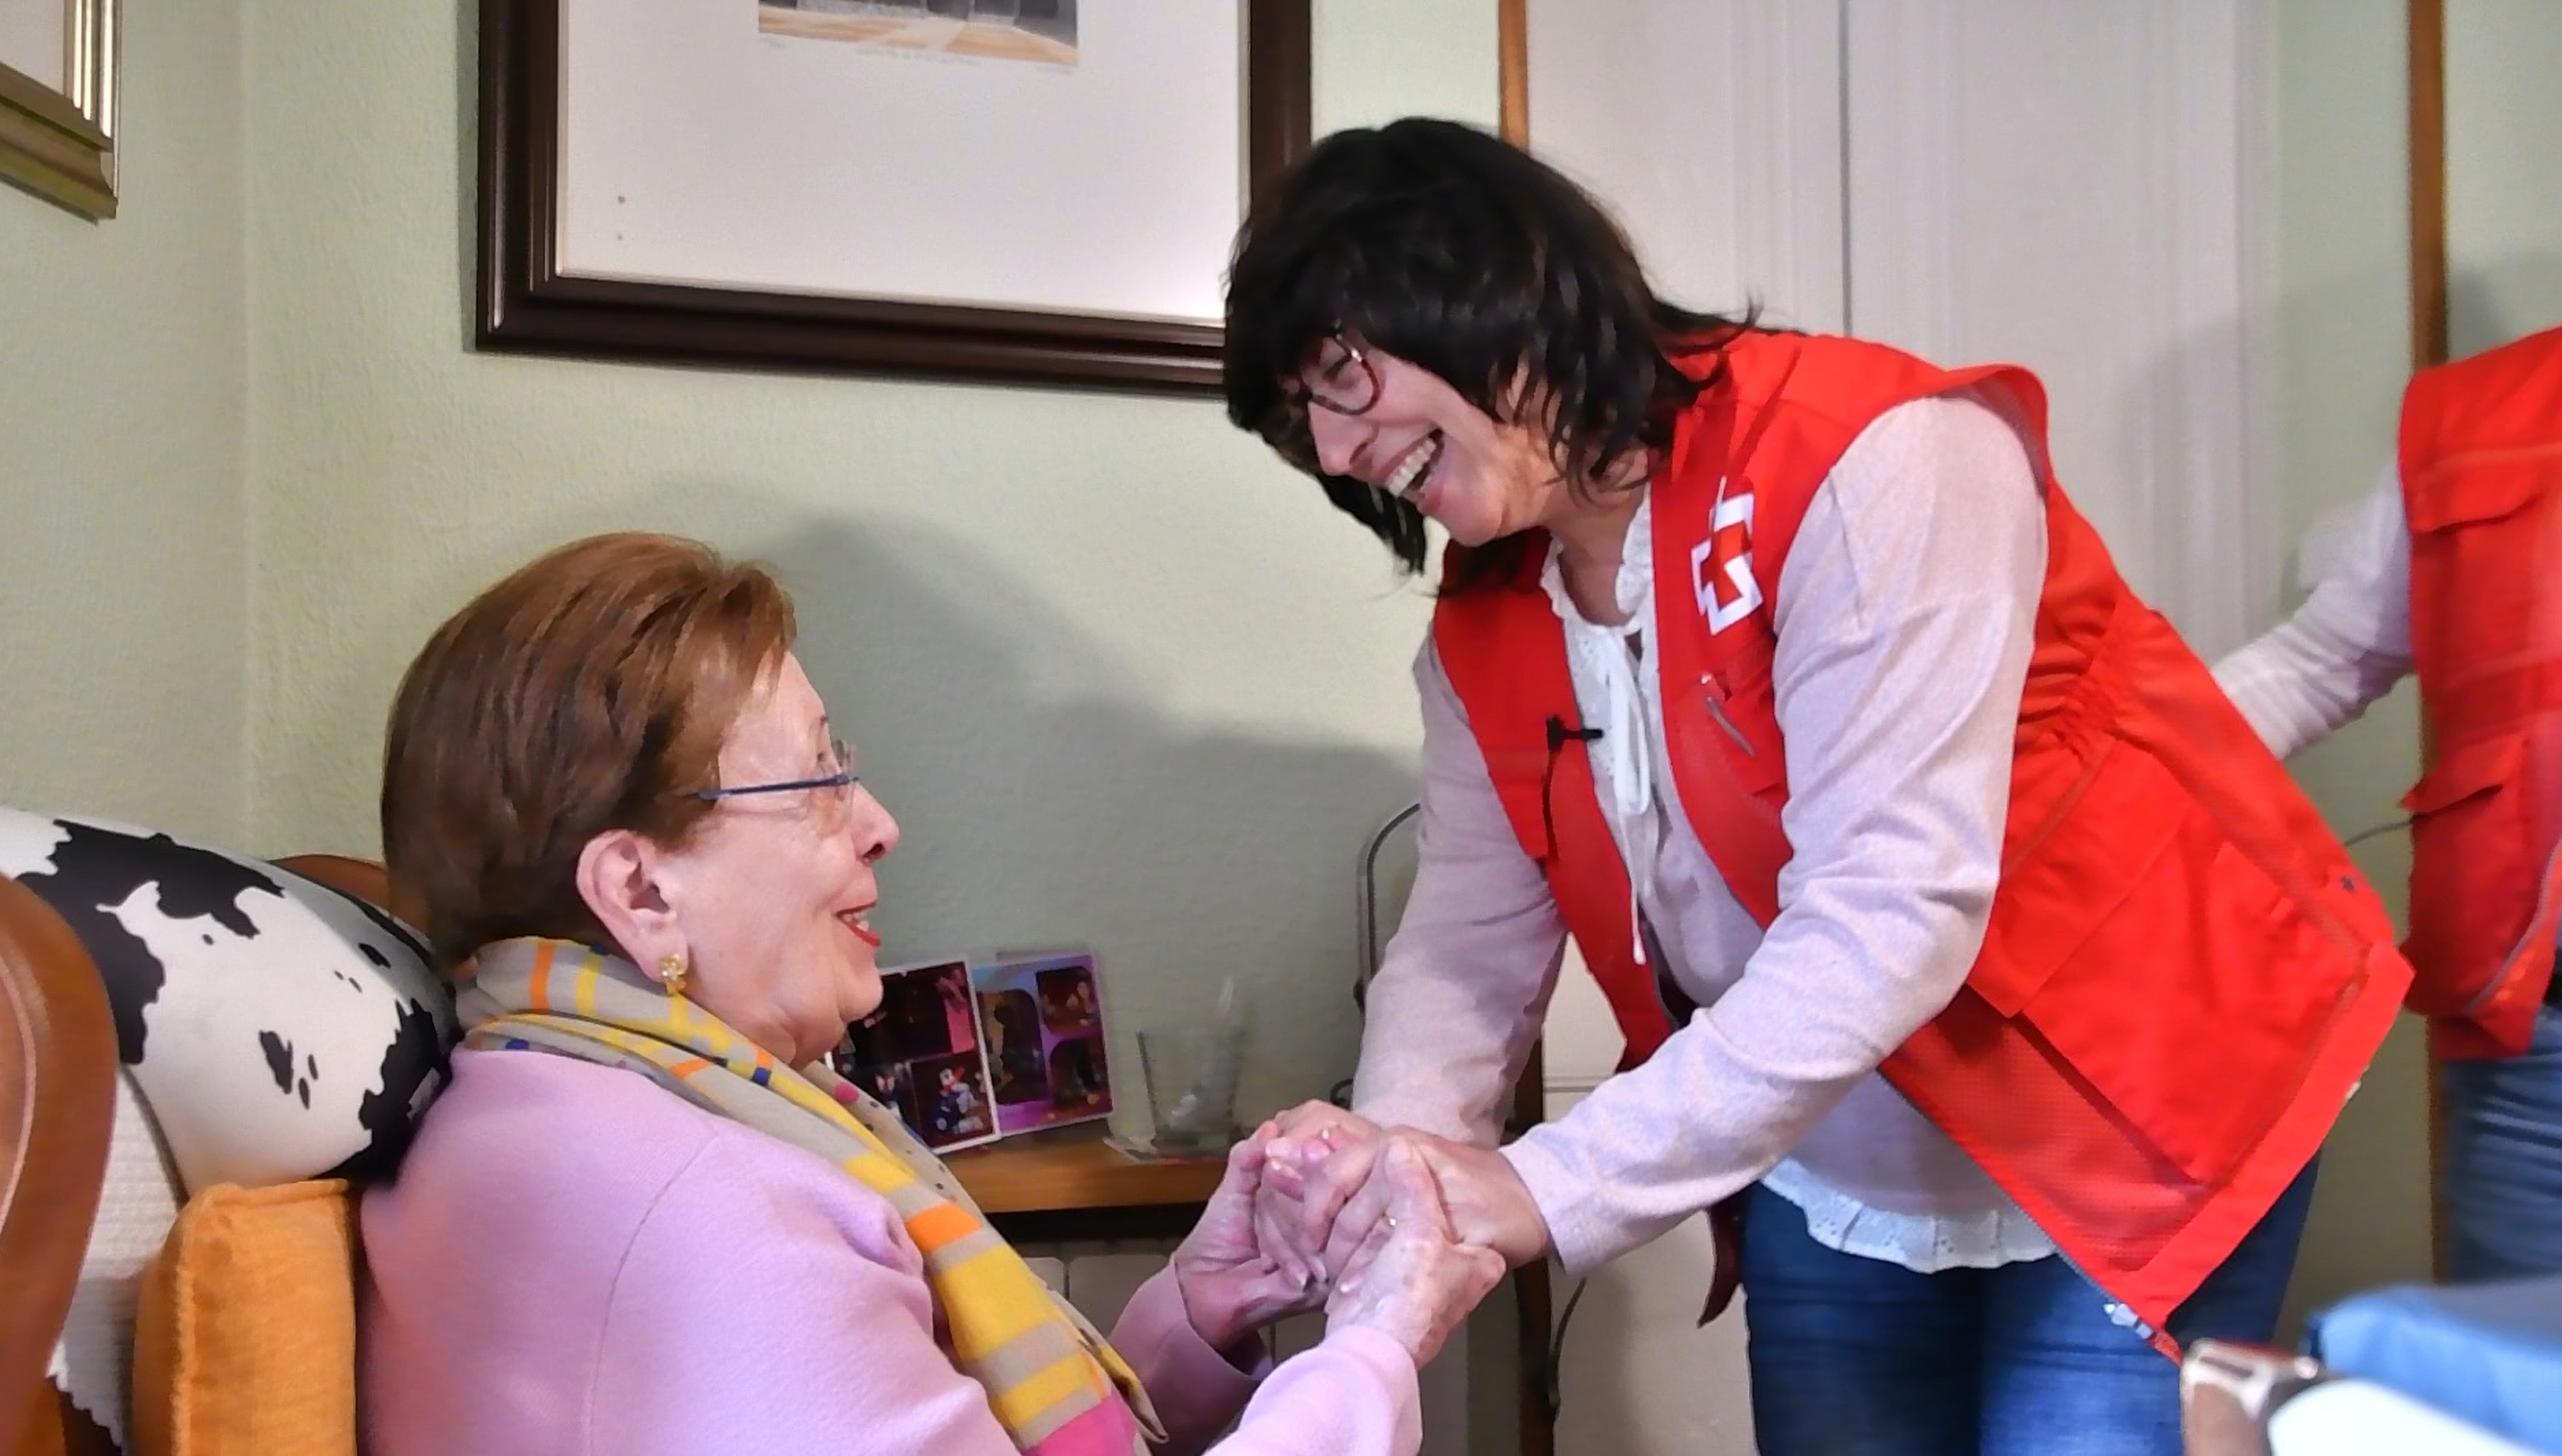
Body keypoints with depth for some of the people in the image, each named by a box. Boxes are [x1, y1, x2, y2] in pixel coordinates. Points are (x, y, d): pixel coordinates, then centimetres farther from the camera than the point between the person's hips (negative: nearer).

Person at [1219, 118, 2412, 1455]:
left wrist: (1546, 1192, -35)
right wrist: (1394, 1161, -24)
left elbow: (1889, 921, -33)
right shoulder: (1482, 632, 0)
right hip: (1840, 1183, 6)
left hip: (2137, 1140, -6)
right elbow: (1469, 942, -4)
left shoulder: (1872, 460, -25)